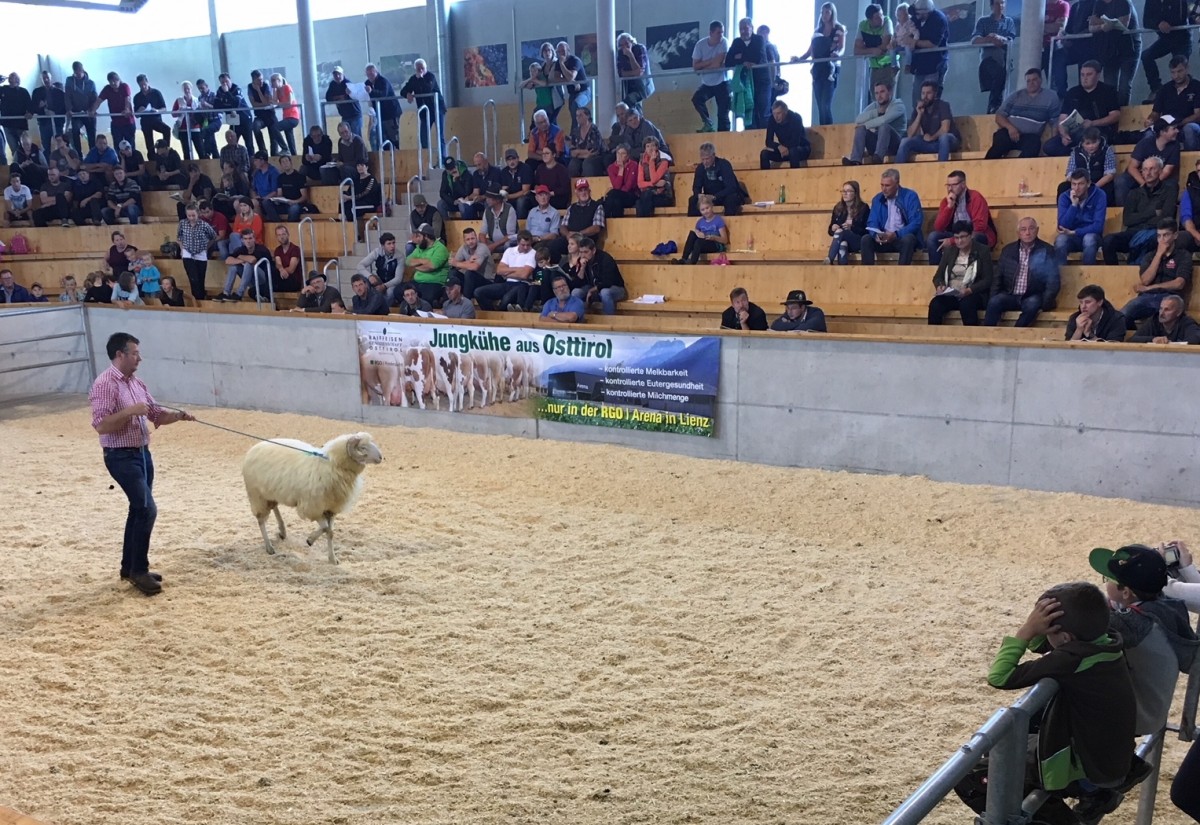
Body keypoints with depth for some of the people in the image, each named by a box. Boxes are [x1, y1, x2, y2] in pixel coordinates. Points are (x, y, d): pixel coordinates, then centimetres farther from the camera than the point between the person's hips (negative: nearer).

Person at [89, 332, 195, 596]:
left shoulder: (137, 383, 12)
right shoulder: (104, 385, -15)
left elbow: (156, 414, 15)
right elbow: (101, 425, -22)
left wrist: (178, 415, -2)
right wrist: (130, 411, -26)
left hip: (142, 453, 9)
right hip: (121, 457, -9)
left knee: (139, 510, 14)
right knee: (147, 509, -13)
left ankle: (130, 567, 26)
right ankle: (138, 570, -2)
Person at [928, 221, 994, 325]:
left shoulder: (983, 251, 5)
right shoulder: (949, 252, 15)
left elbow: (987, 280, -2)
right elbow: (938, 276, 14)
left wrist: (969, 290, -20)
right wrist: (940, 286, -11)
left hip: (973, 294, -3)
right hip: (950, 295, 3)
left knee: (966, 304, -38)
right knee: (935, 304, -30)